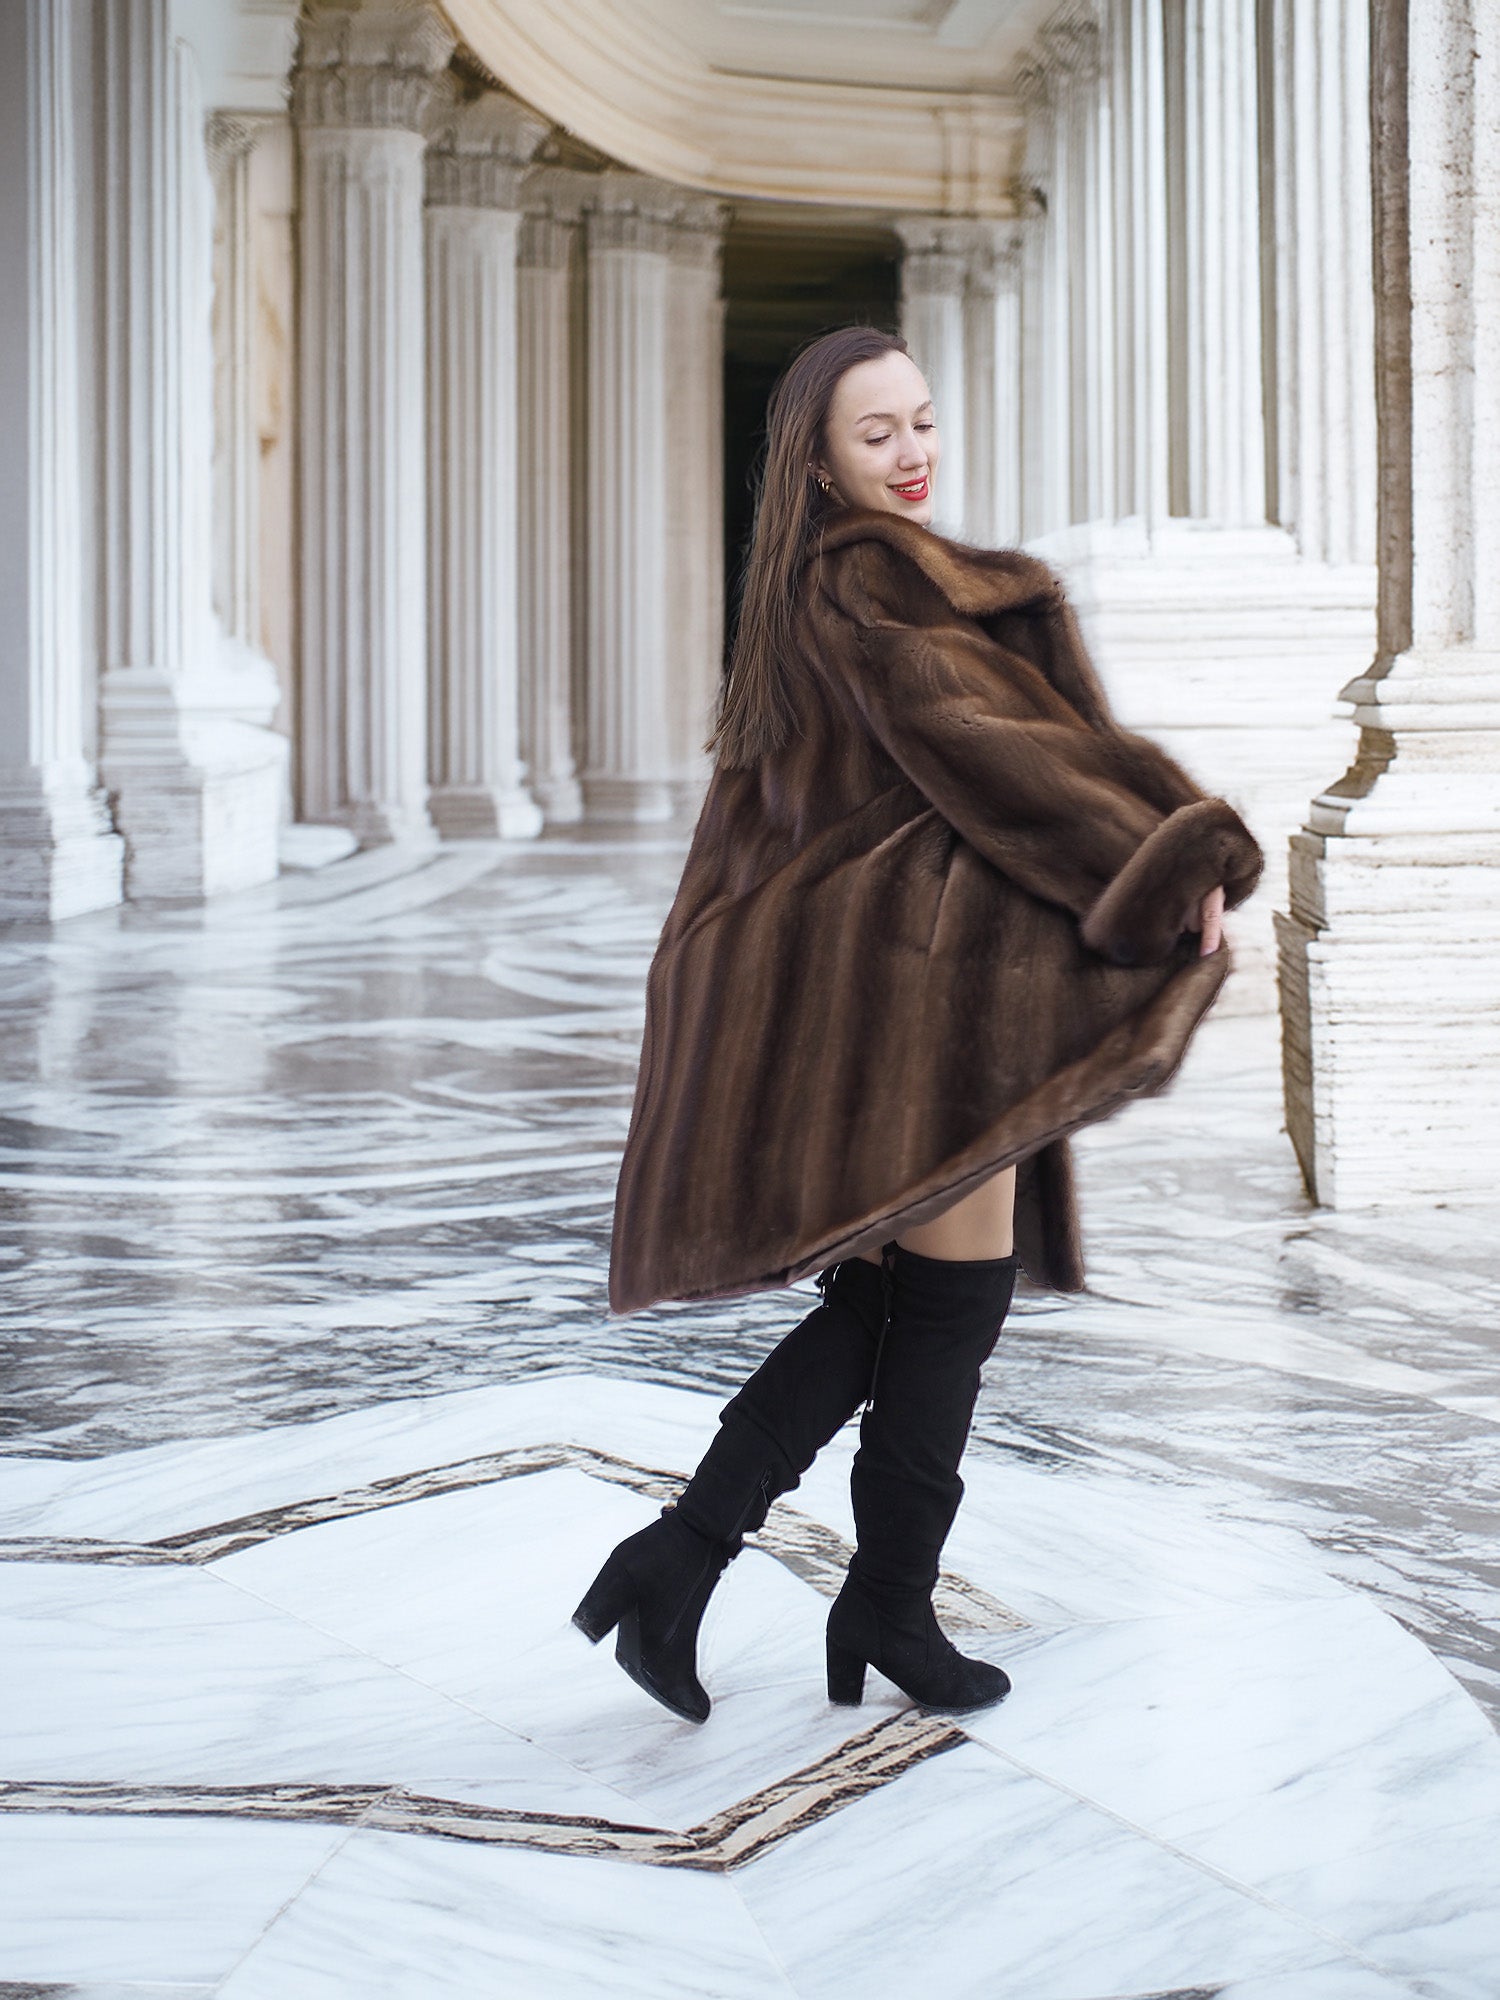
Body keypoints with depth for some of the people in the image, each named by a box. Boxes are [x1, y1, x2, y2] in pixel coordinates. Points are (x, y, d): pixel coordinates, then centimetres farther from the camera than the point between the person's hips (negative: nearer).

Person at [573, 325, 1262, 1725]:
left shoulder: (805, 592, 19)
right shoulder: (870, 575, -11)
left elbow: (751, 814, 21)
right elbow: (999, 740, -19)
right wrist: (1171, 861, -17)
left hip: (838, 966, 10)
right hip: (916, 961, -10)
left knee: (884, 1300, 13)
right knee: (955, 1291, 2)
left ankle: (679, 1559, 6)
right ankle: (892, 1607, 14)